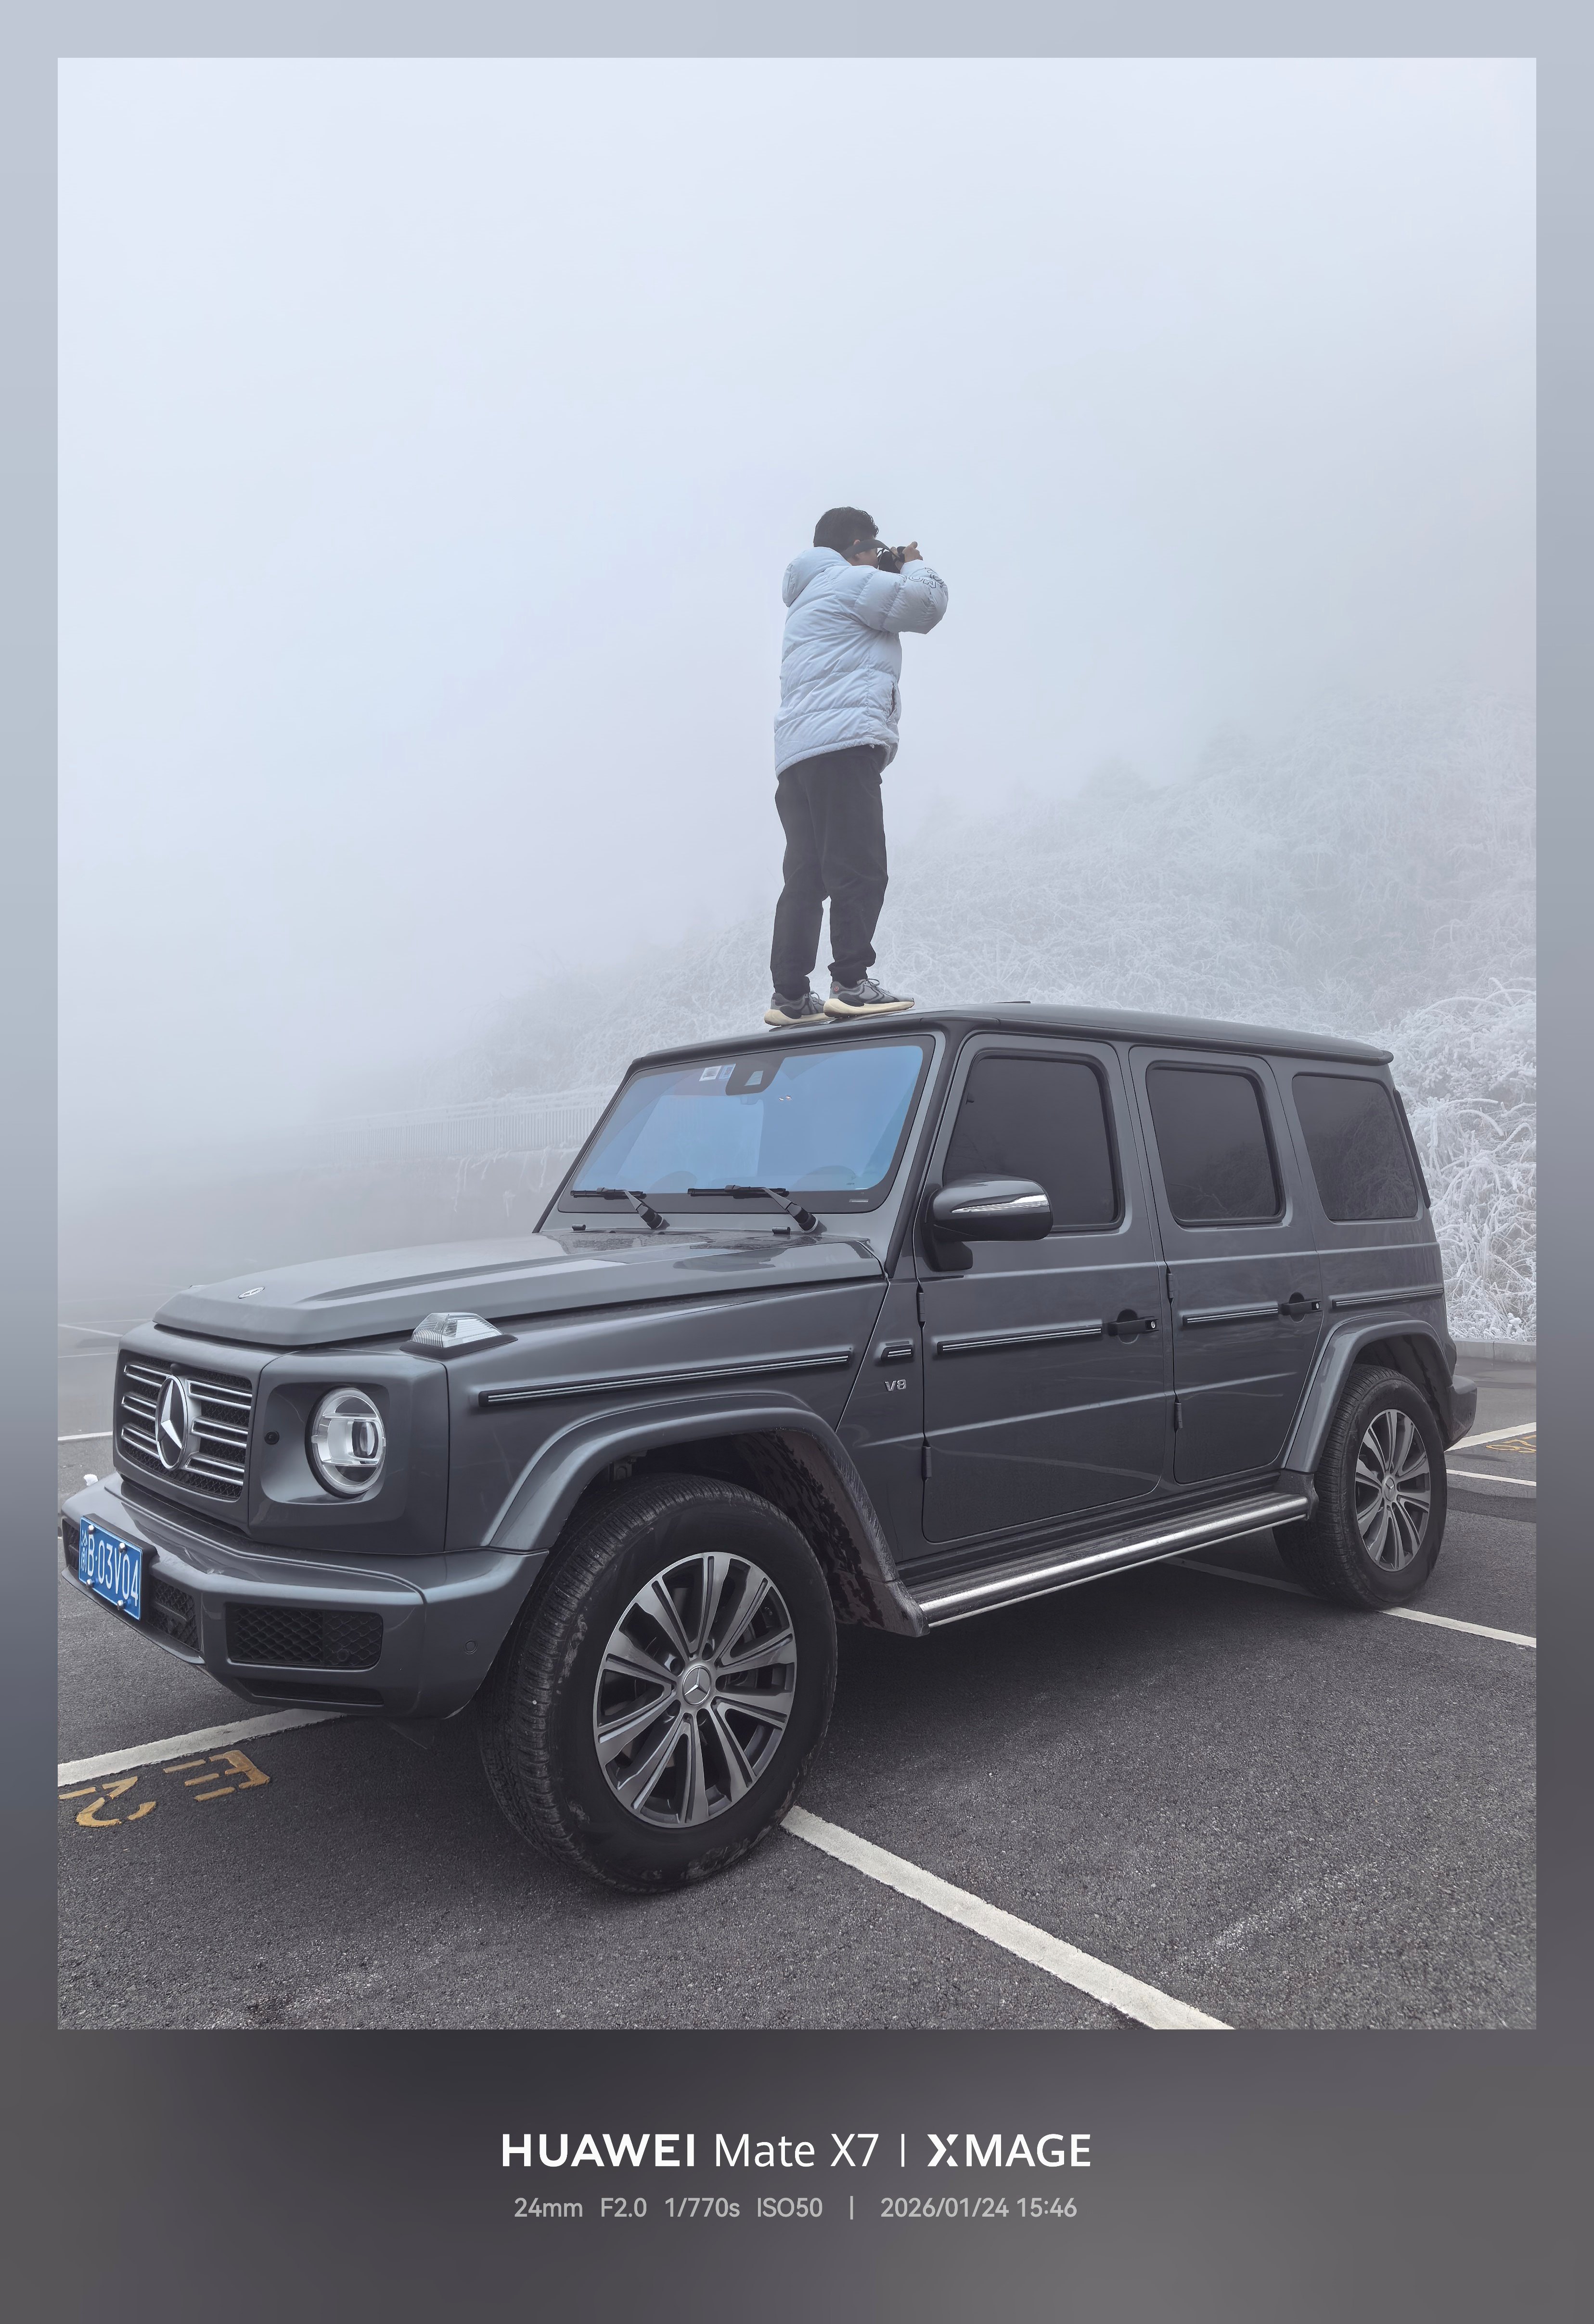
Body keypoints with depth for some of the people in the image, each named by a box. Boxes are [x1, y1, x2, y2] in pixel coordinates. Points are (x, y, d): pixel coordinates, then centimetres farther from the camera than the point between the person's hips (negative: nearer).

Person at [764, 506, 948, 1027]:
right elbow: (927, 603, 1)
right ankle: (852, 984, -22)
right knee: (859, 868, -14)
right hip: (841, 742, -9)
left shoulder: (807, 604, 35)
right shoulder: (853, 581, 5)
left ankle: (790, 997, 2)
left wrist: (897, 573, 33)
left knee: (806, 877, 5)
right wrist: (914, 565, 21)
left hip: (796, 756, 9)